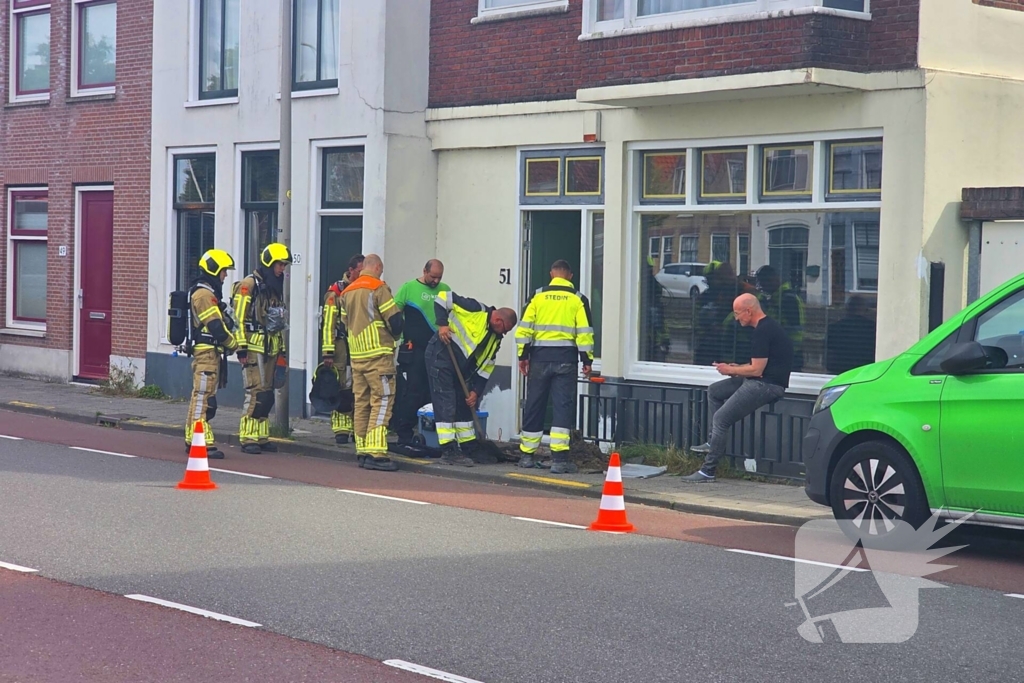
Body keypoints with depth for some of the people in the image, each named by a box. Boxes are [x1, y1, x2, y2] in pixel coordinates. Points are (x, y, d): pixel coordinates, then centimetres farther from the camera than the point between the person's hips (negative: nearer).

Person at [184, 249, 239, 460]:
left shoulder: (208, 293, 20)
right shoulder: (204, 294, -14)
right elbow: (216, 326, -19)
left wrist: (228, 343, 11)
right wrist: (233, 344, -7)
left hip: (209, 352, 11)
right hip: (207, 352, -11)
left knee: (200, 397, 13)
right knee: (203, 397, -11)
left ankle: (192, 440, 19)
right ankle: (203, 443, -12)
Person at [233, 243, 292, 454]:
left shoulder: (275, 287, 17)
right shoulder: (249, 284, -9)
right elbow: (239, 317, -13)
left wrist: (282, 347, 23)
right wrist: (241, 347, -17)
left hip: (271, 348, 8)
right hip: (254, 347, -8)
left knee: (267, 394, 8)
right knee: (256, 392, -11)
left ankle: (261, 436, 13)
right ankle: (248, 438, -8)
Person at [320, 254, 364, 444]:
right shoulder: (336, 292, -3)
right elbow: (329, 323, -8)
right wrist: (328, 352, -14)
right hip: (342, 346, -5)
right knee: (341, 389, -4)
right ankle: (340, 430, -1)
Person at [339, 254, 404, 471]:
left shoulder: (347, 292, 14)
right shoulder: (378, 288, -9)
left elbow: (344, 325, 18)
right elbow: (395, 320, -12)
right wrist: (395, 335, 8)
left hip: (356, 355, 7)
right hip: (379, 354, -7)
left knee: (361, 403, 10)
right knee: (382, 401, -7)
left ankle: (362, 452, 11)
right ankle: (376, 453, -14)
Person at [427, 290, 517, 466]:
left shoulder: (495, 339, 8)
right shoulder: (475, 310, -15)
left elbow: (485, 368, 9)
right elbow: (443, 298, -16)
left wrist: (476, 391, 1)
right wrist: (442, 324, -23)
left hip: (461, 369, 9)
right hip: (441, 358, -9)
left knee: (465, 405, 13)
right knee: (446, 405, -10)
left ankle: (469, 450, 22)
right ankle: (448, 451, -9)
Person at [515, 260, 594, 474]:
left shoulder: (538, 296, 5)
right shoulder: (578, 299, 2)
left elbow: (525, 328, 1)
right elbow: (584, 332, -2)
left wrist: (523, 355, 7)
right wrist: (587, 360, 3)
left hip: (540, 356, 2)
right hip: (565, 358, -2)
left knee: (535, 405, 11)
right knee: (563, 406, -2)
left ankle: (527, 455, 20)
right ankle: (559, 459, -10)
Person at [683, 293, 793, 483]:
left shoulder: (762, 332, -19)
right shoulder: (767, 327, 16)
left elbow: (757, 369, -20)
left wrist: (730, 370, -5)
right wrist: (736, 368, 11)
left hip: (767, 385, -11)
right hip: (760, 381, 11)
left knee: (721, 418, -15)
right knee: (714, 391, 17)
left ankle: (708, 470, -13)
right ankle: (714, 442, 17)